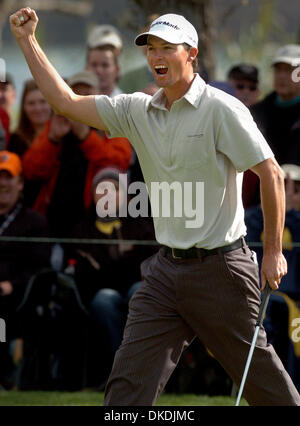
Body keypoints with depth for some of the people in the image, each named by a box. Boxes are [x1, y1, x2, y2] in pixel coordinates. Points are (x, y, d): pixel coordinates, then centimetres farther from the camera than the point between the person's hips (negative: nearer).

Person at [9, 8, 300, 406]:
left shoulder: (222, 110, -10)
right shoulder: (137, 111, 8)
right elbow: (66, 101, 9)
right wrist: (27, 41, 5)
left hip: (220, 267, -5)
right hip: (166, 269, 5)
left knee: (256, 370, 4)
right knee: (127, 382, -4)